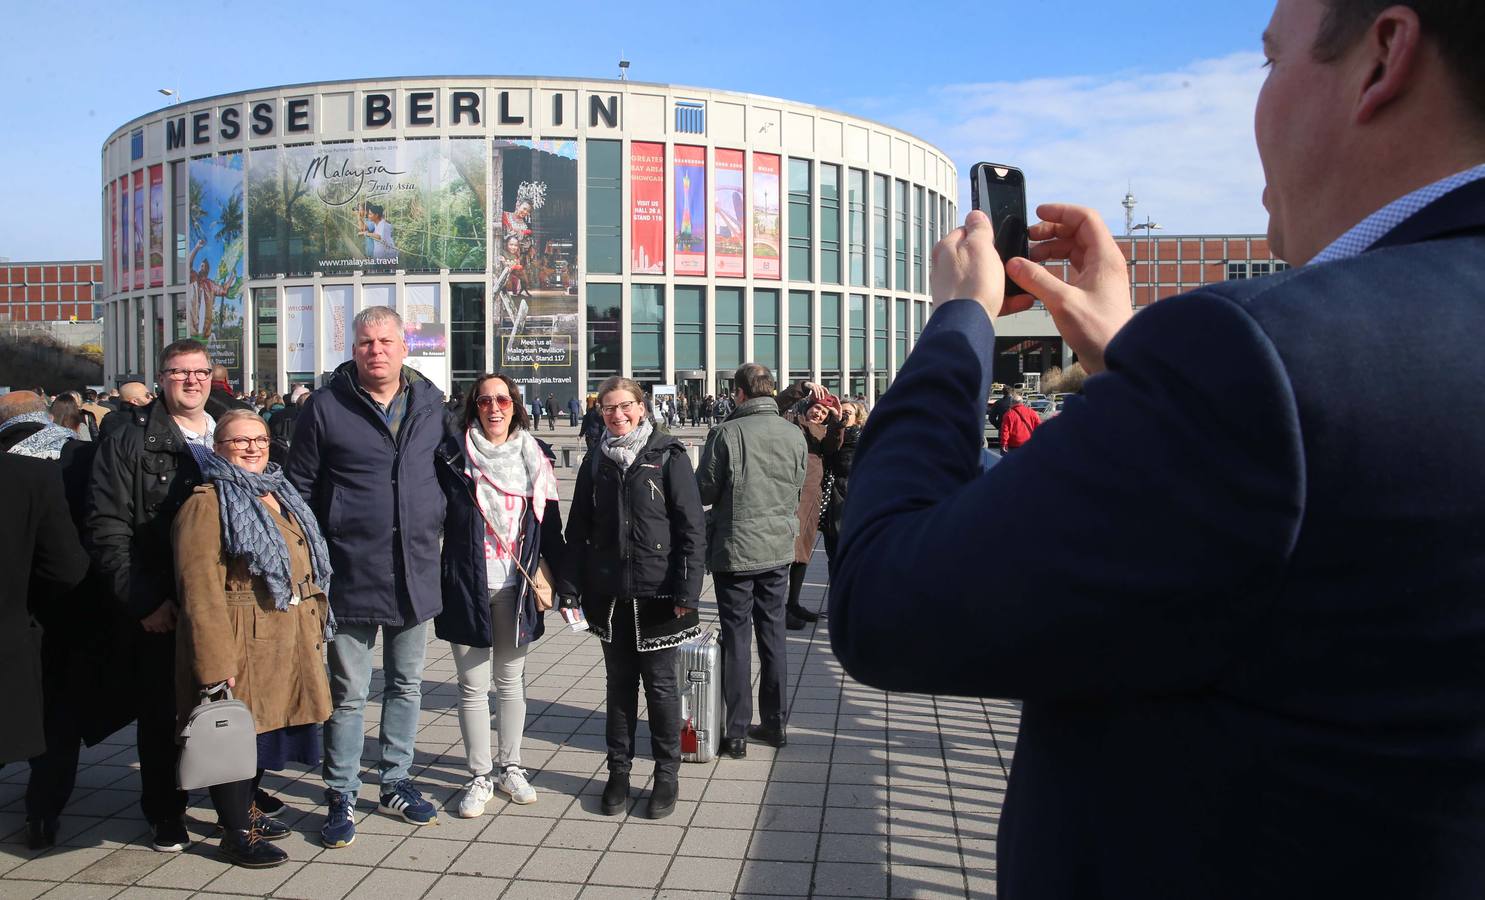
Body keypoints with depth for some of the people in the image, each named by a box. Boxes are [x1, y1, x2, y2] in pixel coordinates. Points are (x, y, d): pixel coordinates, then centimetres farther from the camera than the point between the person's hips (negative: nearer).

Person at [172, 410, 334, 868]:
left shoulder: (280, 495, 15)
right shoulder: (207, 504, -12)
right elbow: (200, 590, -18)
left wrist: (312, 626, 17)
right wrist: (216, 661, -22)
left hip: (287, 641, 8)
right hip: (240, 642, -8)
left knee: (265, 724, 18)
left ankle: (247, 807, 35)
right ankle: (237, 831, 16)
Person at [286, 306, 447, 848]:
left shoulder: (431, 403, 5)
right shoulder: (325, 407, -4)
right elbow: (300, 488, 0)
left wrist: (436, 532, 11)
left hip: (416, 573, 4)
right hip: (352, 574, -3)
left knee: (407, 684, 15)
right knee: (348, 693, 5)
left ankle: (397, 783, 31)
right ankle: (341, 798, 20)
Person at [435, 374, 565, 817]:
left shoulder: (534, 456, 6)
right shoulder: (453, 454, -3)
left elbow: (550, 523, 8)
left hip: (517, 588, 3)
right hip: (467, 585, -2)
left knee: (511, 680, 14)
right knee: (473, 685, 5)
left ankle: (510, 766, 28)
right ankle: (480, 776, 18)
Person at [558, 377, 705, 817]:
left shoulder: (668, 456, -5)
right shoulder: (596, 462, 7)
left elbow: (692, 528, -8)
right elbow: (578, 528, 10)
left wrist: (687, 591, -13)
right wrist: (570, 586, 2)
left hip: (657, 594, -3)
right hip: (609, 594, 4)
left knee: (660, 683, 7)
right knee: (619, 682, 13)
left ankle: (667, 774, 21)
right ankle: (619, 771, 26)